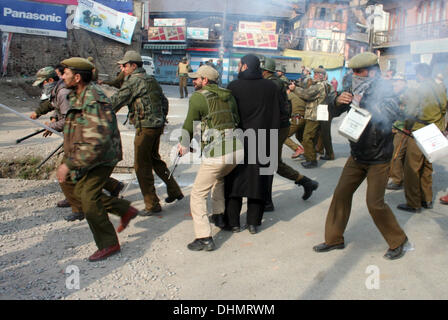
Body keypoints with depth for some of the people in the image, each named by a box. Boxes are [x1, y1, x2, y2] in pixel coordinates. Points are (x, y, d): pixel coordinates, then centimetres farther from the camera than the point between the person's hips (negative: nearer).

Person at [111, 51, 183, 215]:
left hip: (145, 127, -9)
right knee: (154, 159, 23)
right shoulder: (152, 80, 15)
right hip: (158, 126, 9)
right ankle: (174, 191, 28)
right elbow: (164, 101, 20)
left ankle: (152, 204, 6)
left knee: (142, 165, 0)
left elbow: (116, 101, -12)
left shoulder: (133, 81, -11)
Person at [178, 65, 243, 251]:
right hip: (237, 151, 7)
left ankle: (204, 238, 0)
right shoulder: (228, 96, 14)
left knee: (198, 195, 4)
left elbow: (189, 126, 3)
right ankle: (219, 216, 38)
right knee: (219, 178, 35)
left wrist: (183, 145, 21)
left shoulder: (197, 97, -4)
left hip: (215, 154, -7)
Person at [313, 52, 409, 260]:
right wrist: (339, 101, -17)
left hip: (378, 159, -6)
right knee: (341, 194, 5)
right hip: (357, 156, 6)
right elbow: (334, 112, 5)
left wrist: (365, 104, -35)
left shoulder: (382, 92, -13)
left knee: (375, 203, -6)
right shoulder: (356, 92, 5)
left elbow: (394, 114, -31)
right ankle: (334, 239, 19)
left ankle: (398, 241, 18)